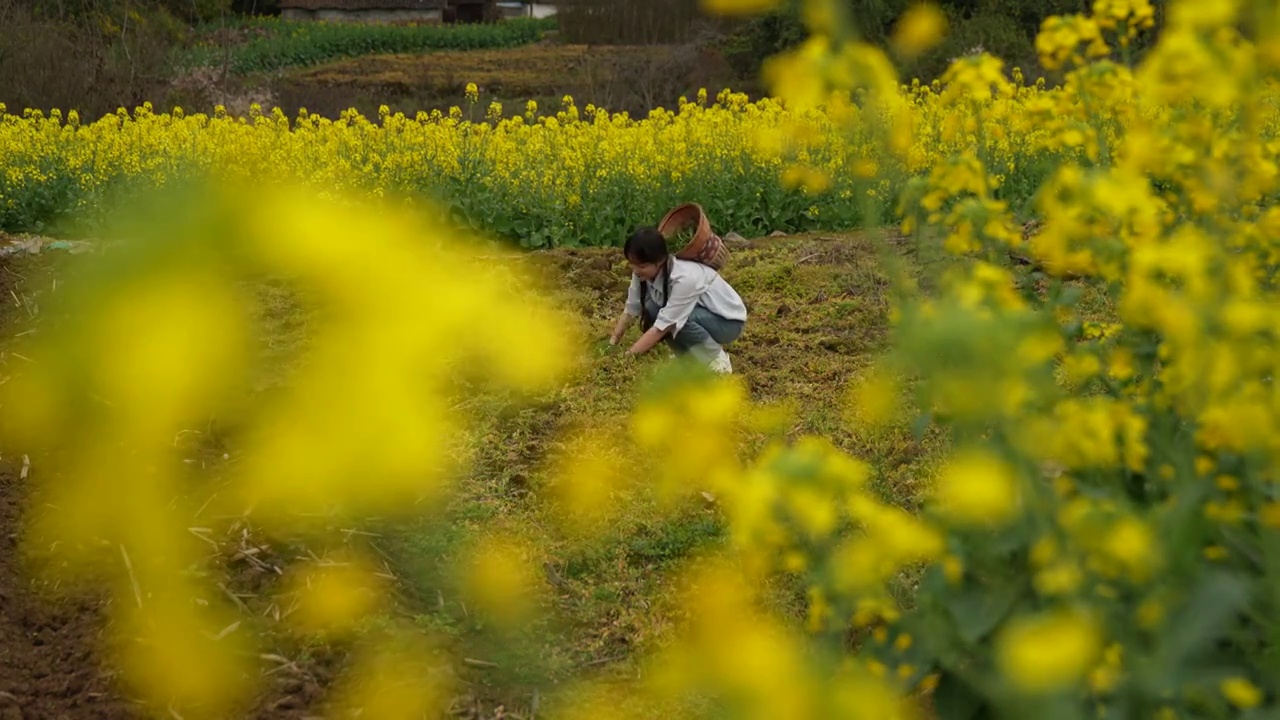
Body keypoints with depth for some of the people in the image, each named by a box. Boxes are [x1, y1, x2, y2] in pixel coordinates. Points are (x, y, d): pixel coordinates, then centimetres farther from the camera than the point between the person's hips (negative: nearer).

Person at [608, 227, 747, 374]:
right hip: (699, 314, 7)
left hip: (728, 321, -7)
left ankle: (717, 360, -11)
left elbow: (662, 327, -34)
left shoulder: (684, 278, -35)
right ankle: (693, 356, 3)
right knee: (650, 310, -17)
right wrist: (612, 345, -17)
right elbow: (631, 309, -8)